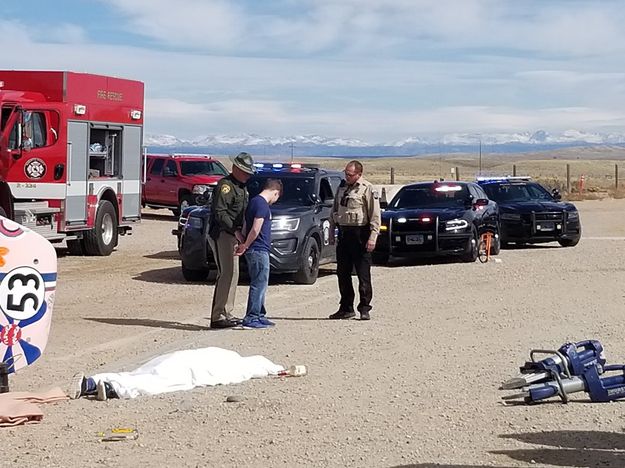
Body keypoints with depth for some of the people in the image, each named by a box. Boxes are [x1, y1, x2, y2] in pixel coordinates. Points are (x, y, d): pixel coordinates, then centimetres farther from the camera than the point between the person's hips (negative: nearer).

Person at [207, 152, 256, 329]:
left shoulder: (242, 188, 20)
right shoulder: (225, 185, -12)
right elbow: (219, 213, -20)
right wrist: (236, 231, -25)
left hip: (233, 235, 10)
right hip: (221, 234, -10)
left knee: (232, 274, 12)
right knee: (227, 274, -14)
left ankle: (226, 314, 19)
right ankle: (218, 317, -14)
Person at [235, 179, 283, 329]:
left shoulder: (255, 201, 16)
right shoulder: (262, 204, -15)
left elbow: (246, 226, 18)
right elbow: (255, 230, -21)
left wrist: (244, 245, 10)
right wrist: (245, 246, -11)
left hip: (257, 250, 10)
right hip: (259, 250, -10)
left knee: (260, 284, 16)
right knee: (259, 284, -6)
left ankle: (259, 316, 23)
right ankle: (251, 319, -4)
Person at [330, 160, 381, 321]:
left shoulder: (367, 189, -6)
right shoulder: (342, 186, 14)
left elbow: (375, 215, -10)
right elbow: (335, 210, 22)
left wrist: (372, 237, -17)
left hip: (359, 234, -7)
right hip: (343, 233, 7)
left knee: (363, 274, -4)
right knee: (342, 273, 9)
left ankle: (364, 309, 1)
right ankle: (346, 308, 17)